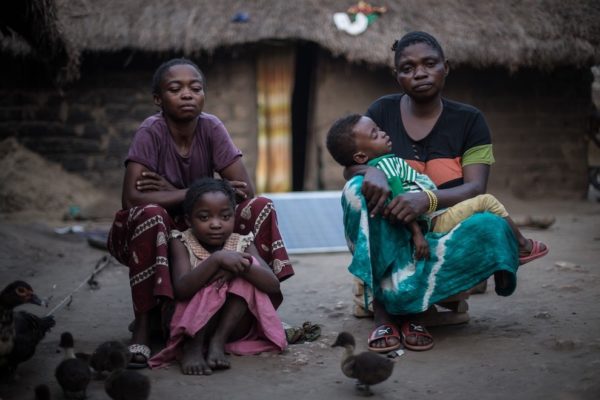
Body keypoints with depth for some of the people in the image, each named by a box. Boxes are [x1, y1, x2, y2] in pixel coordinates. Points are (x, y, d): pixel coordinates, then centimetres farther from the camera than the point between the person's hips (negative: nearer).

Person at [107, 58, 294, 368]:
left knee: (260, 208, -16)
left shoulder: (211, 128, -10)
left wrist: (172, 191, -20)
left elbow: (246, 191, -16)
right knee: (150, 214, -36)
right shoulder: (151, 132, -18)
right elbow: (131, 199, -30)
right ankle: (144, 322, -22)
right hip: (153, 234, -3)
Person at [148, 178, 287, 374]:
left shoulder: (242, 244, -1)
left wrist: (242, 266, -33)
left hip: (234, 324, 3)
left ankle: (218, 341, -25)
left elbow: (273, 286, -15)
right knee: (215, 284, -28)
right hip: (190, 324, -3)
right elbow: (181, 290, -25)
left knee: (247, 274, -20)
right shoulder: (182, 243, -7)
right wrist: (217, 259, -36)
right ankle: (192, 345, -30)